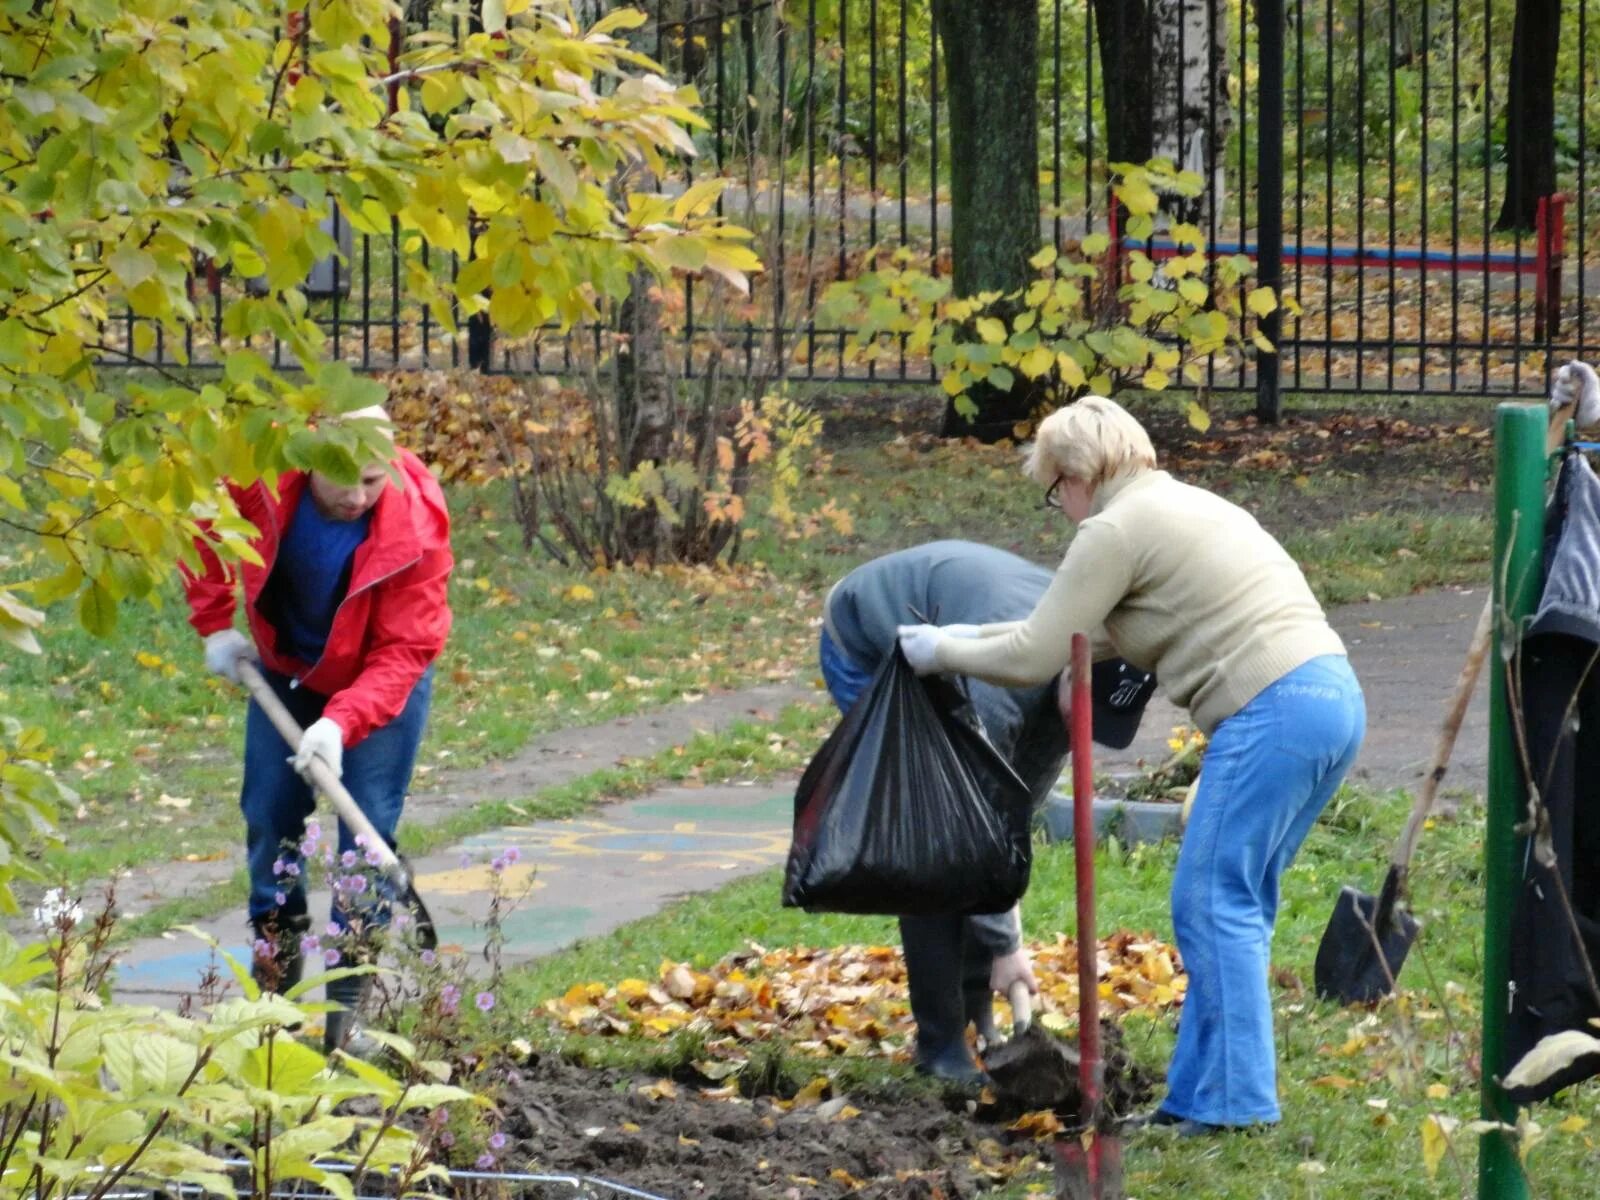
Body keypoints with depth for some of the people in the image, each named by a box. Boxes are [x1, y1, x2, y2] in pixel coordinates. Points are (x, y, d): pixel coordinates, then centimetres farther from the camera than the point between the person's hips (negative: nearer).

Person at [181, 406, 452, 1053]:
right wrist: (215, 623, -8)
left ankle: (352, 1009, -7)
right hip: (286, 670, 3)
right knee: (269, 820, 4)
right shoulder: (259, 473, -28)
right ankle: (274, 988, 16)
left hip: (379, 684, -3)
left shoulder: (416, 525, -33)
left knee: (368, 831, -10)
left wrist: (341, 722, -43)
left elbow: (405, 650, -30)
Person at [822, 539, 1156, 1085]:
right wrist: (1005, 944, -29)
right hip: (864, 649, -7)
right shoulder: (1004, 678, -41)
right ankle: (941, 1045, -9)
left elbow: (1029, 784, -7)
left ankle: (976, 1021, 8)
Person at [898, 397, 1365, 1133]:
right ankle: (1201, 1091, 16)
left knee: (1214, 905, -4)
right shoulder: (1181, 506, 26)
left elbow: (1034, 659, -1)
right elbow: (1078, 628, 37)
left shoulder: (1114, 531, -3)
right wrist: (974, 635, 40)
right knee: (1233, 906, 13)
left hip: (1272, 713, -10)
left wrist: (942, 652, 14)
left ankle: (1235, 1098, -7)